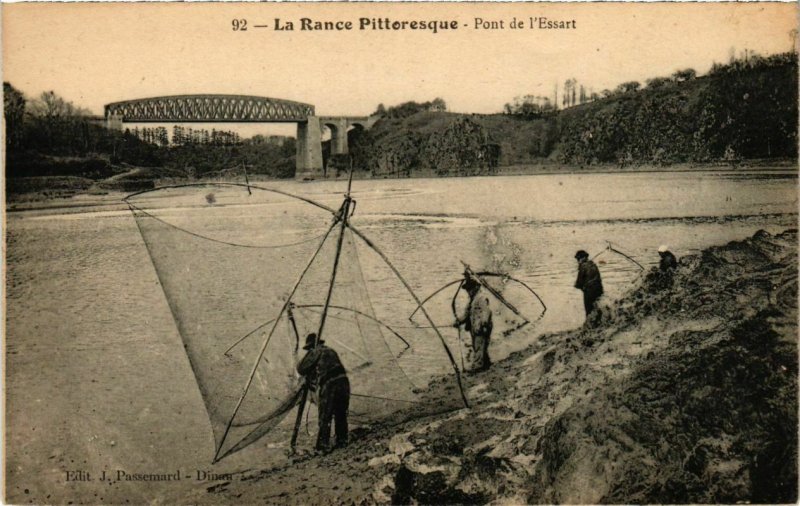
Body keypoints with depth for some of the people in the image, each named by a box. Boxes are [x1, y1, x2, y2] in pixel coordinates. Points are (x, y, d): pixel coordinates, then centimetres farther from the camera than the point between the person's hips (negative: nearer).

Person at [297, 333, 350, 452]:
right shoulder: (331, 351, 24)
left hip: (328, 386, -6)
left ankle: (322, 446, 3)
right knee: (341, 415, 19)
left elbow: (301, 369, 4)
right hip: (343, 383, 6)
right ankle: (342, 441, 26)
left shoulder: (314, 352, 5)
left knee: (325, 418, 2)